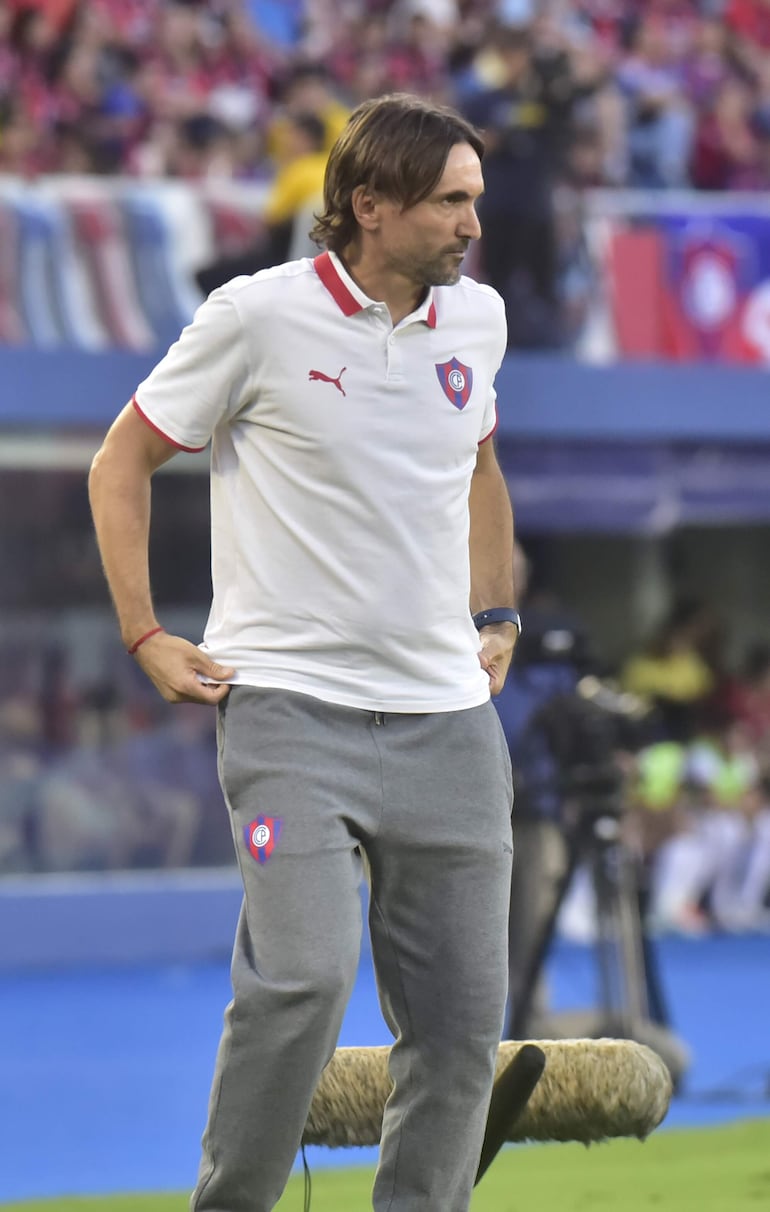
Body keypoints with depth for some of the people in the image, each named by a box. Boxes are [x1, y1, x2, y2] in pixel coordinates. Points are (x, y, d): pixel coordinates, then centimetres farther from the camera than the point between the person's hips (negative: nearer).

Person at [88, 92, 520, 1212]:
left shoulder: (477, 319, 9)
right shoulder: (260, 317, -7)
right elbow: (123, 462, 4)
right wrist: (144, 634, -1)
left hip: (446, 715, 5)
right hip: (291, 702, -5)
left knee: (463, 1016, 1)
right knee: (304, 977, -22)